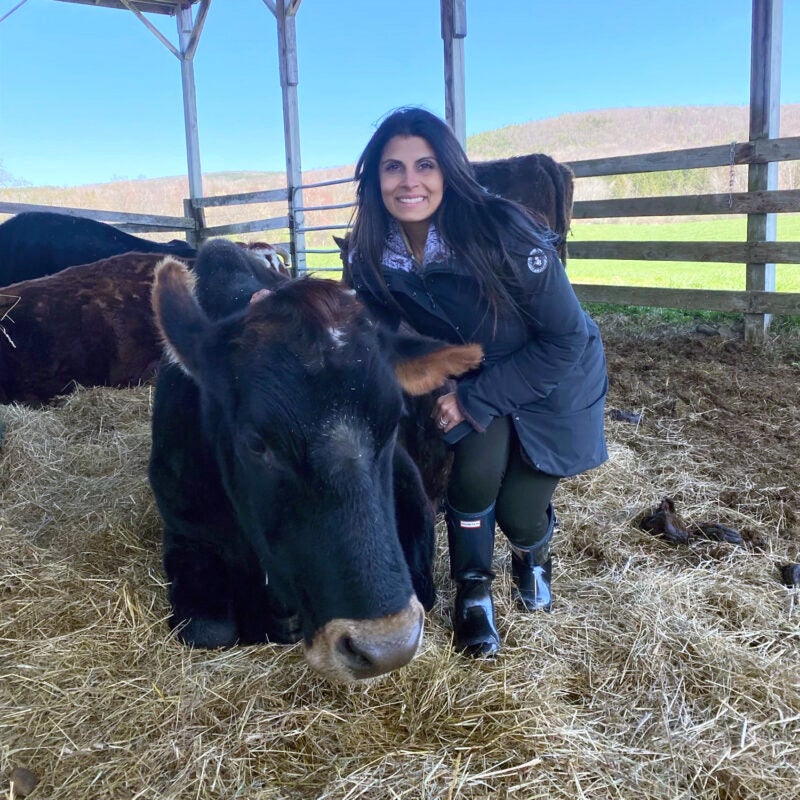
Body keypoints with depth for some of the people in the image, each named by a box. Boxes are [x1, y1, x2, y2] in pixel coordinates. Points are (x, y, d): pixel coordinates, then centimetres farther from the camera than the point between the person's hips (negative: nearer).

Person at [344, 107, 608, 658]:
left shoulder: (505, 235, -32)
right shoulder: (370, 256, -17)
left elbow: (565, 338, -25)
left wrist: (474, 399, -24)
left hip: (554, 382, -2)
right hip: (473, 380, 3)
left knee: (519, 513, -5)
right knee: (476, 472, -23)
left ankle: (533, 555, 37)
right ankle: (473, 591, 8)